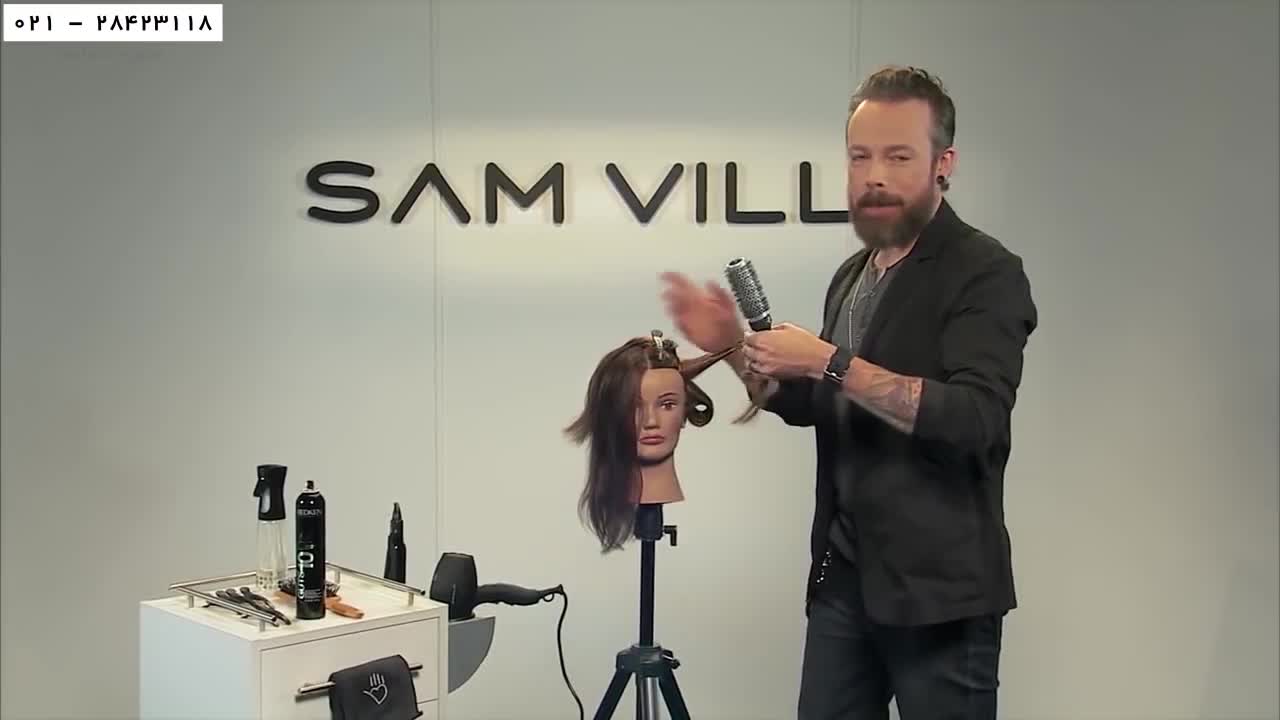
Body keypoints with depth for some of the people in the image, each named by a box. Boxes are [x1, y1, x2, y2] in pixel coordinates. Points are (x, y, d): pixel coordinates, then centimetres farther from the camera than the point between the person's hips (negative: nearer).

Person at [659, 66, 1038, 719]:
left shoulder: (986, 272, -10)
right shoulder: (852, 276, 12)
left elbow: (975, 419, -23)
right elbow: (813, 406, 19)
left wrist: (832, 362, -23)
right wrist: (736, 349, 3)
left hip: (938, 588, -6)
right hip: (843, 577, 6)